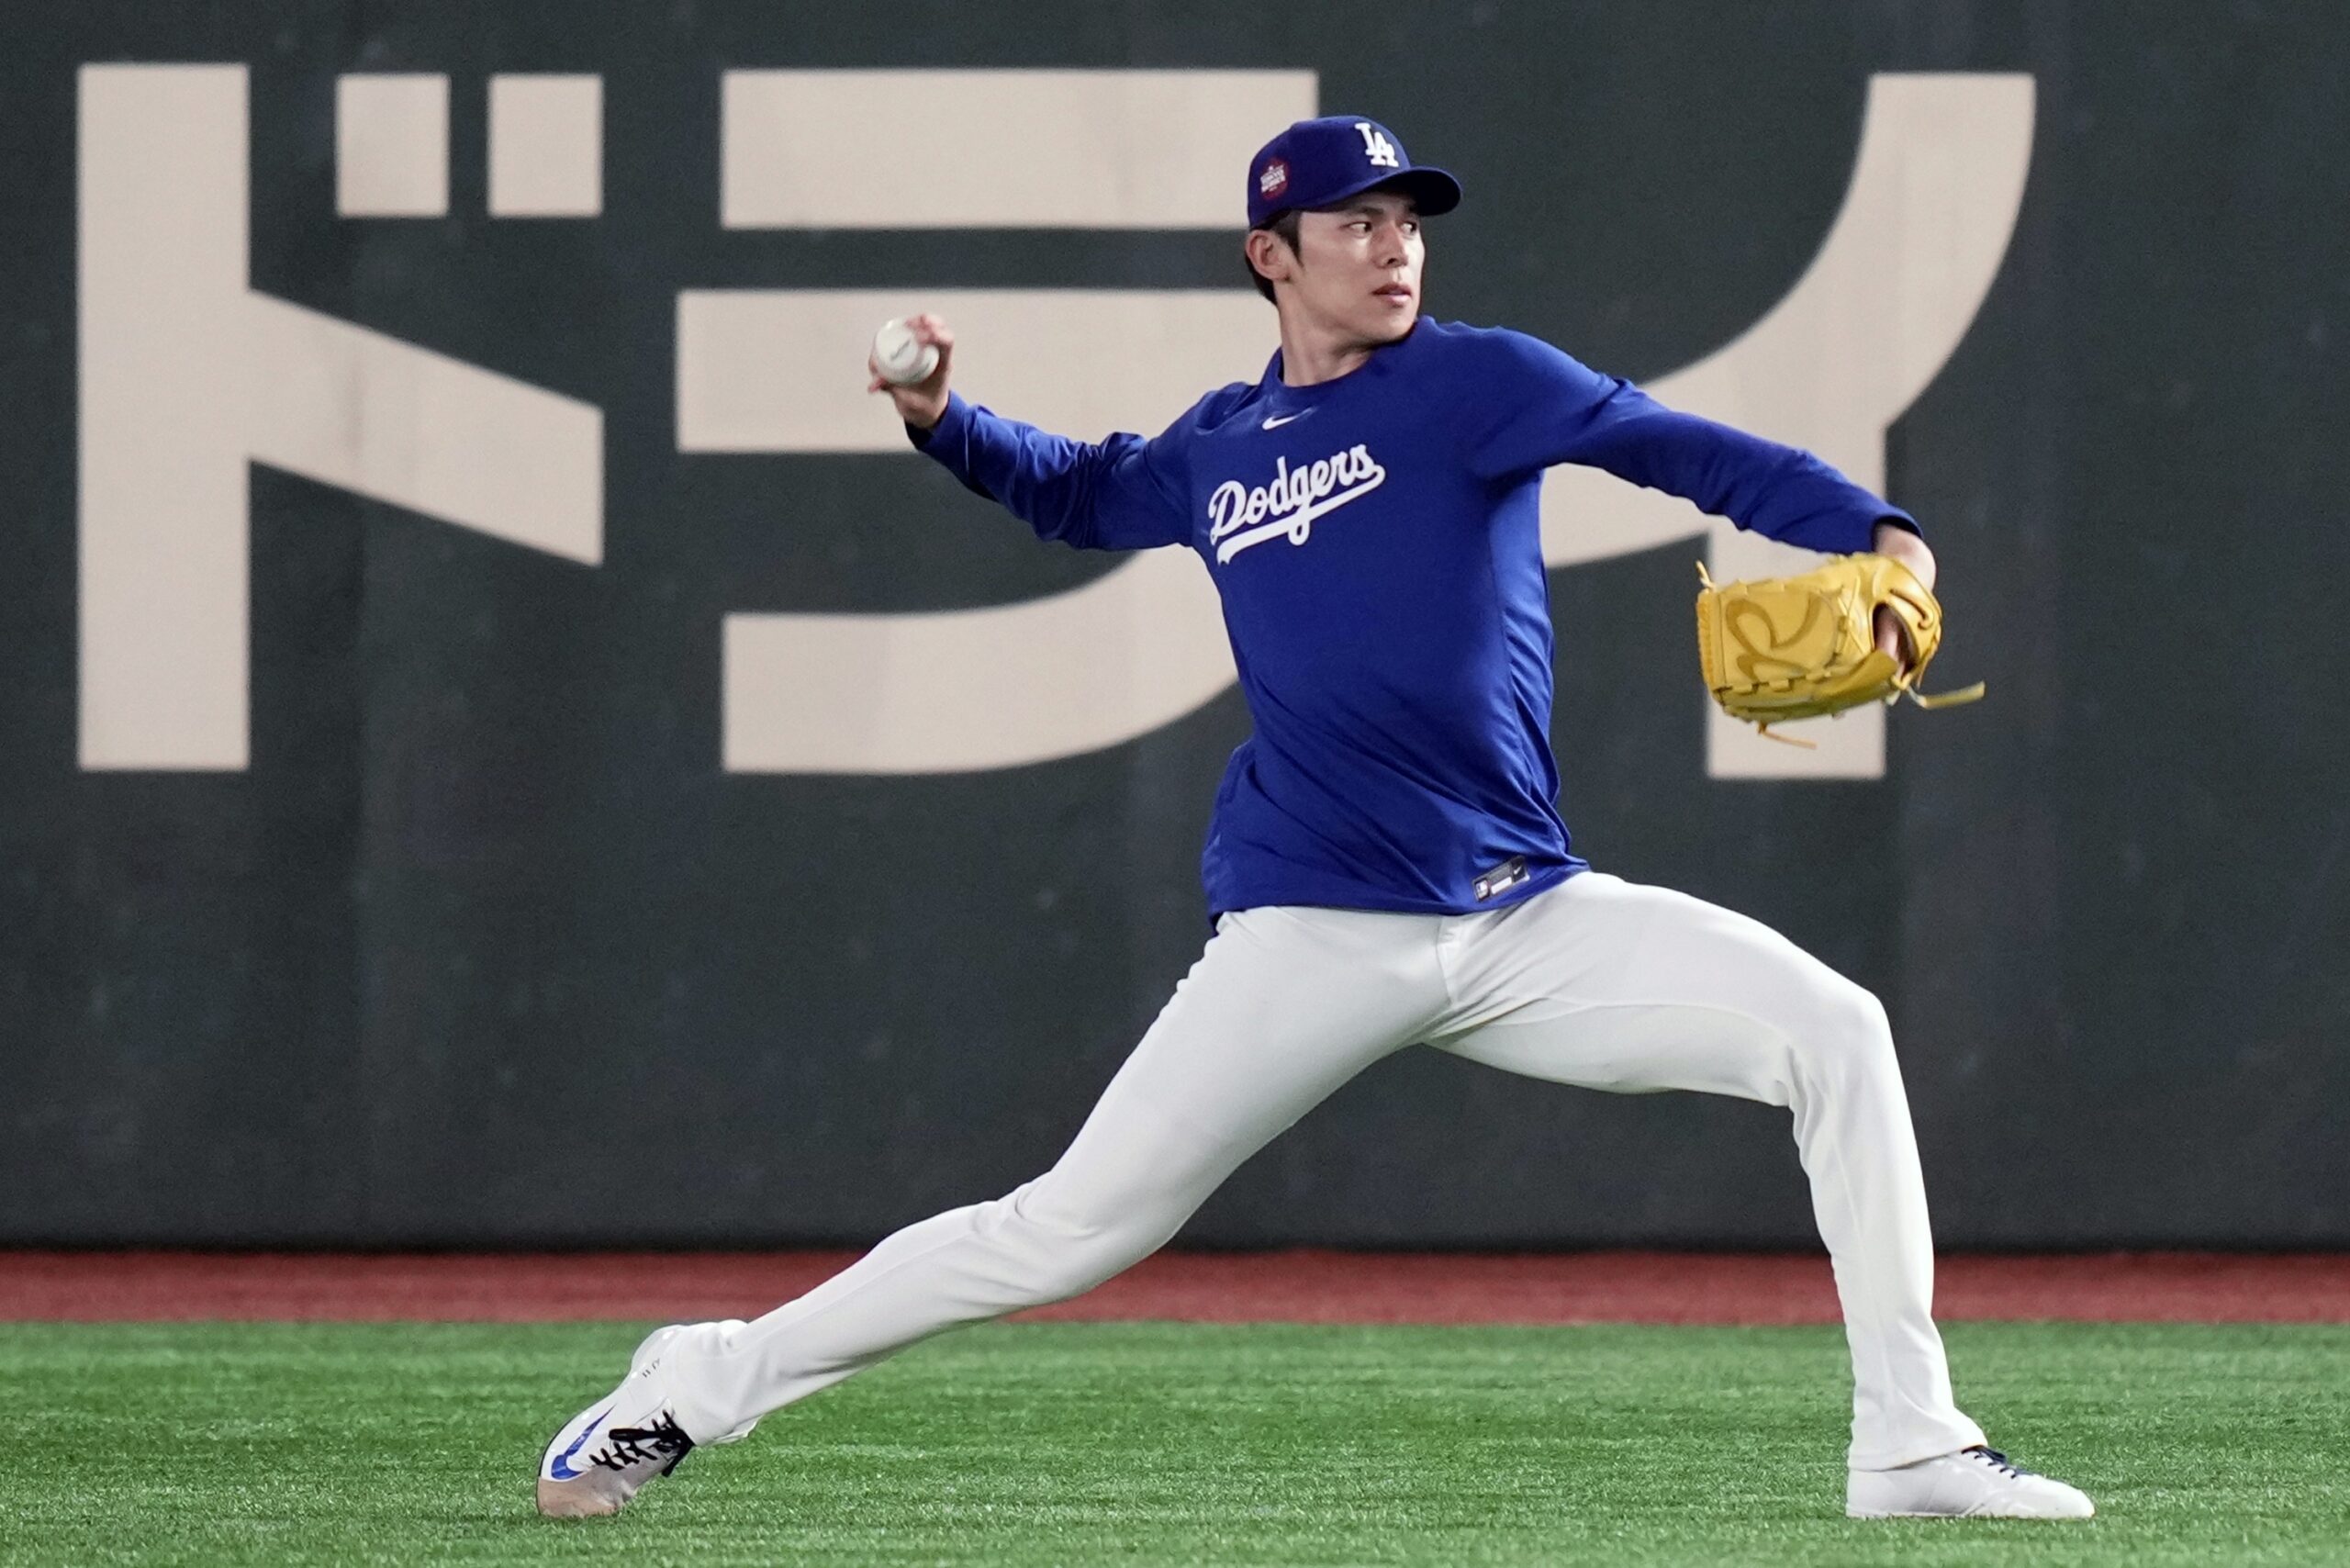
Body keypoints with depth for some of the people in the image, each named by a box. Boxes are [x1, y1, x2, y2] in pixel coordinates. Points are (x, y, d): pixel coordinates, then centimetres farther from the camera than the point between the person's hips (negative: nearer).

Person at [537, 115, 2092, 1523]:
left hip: (1530, 924, 0)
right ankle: (704, 1383, 6)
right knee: (1072, 1231, -8)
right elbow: (1077, 489, 32)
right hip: (1315, 935, 0)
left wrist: (1871, 530, -30)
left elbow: (1671, 444, -14)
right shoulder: (1214, 452, 11)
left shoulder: (1471, 381, 1)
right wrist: (944, 420, 13)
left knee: (1832, 1030, -15)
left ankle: (1910, 1449, -8)